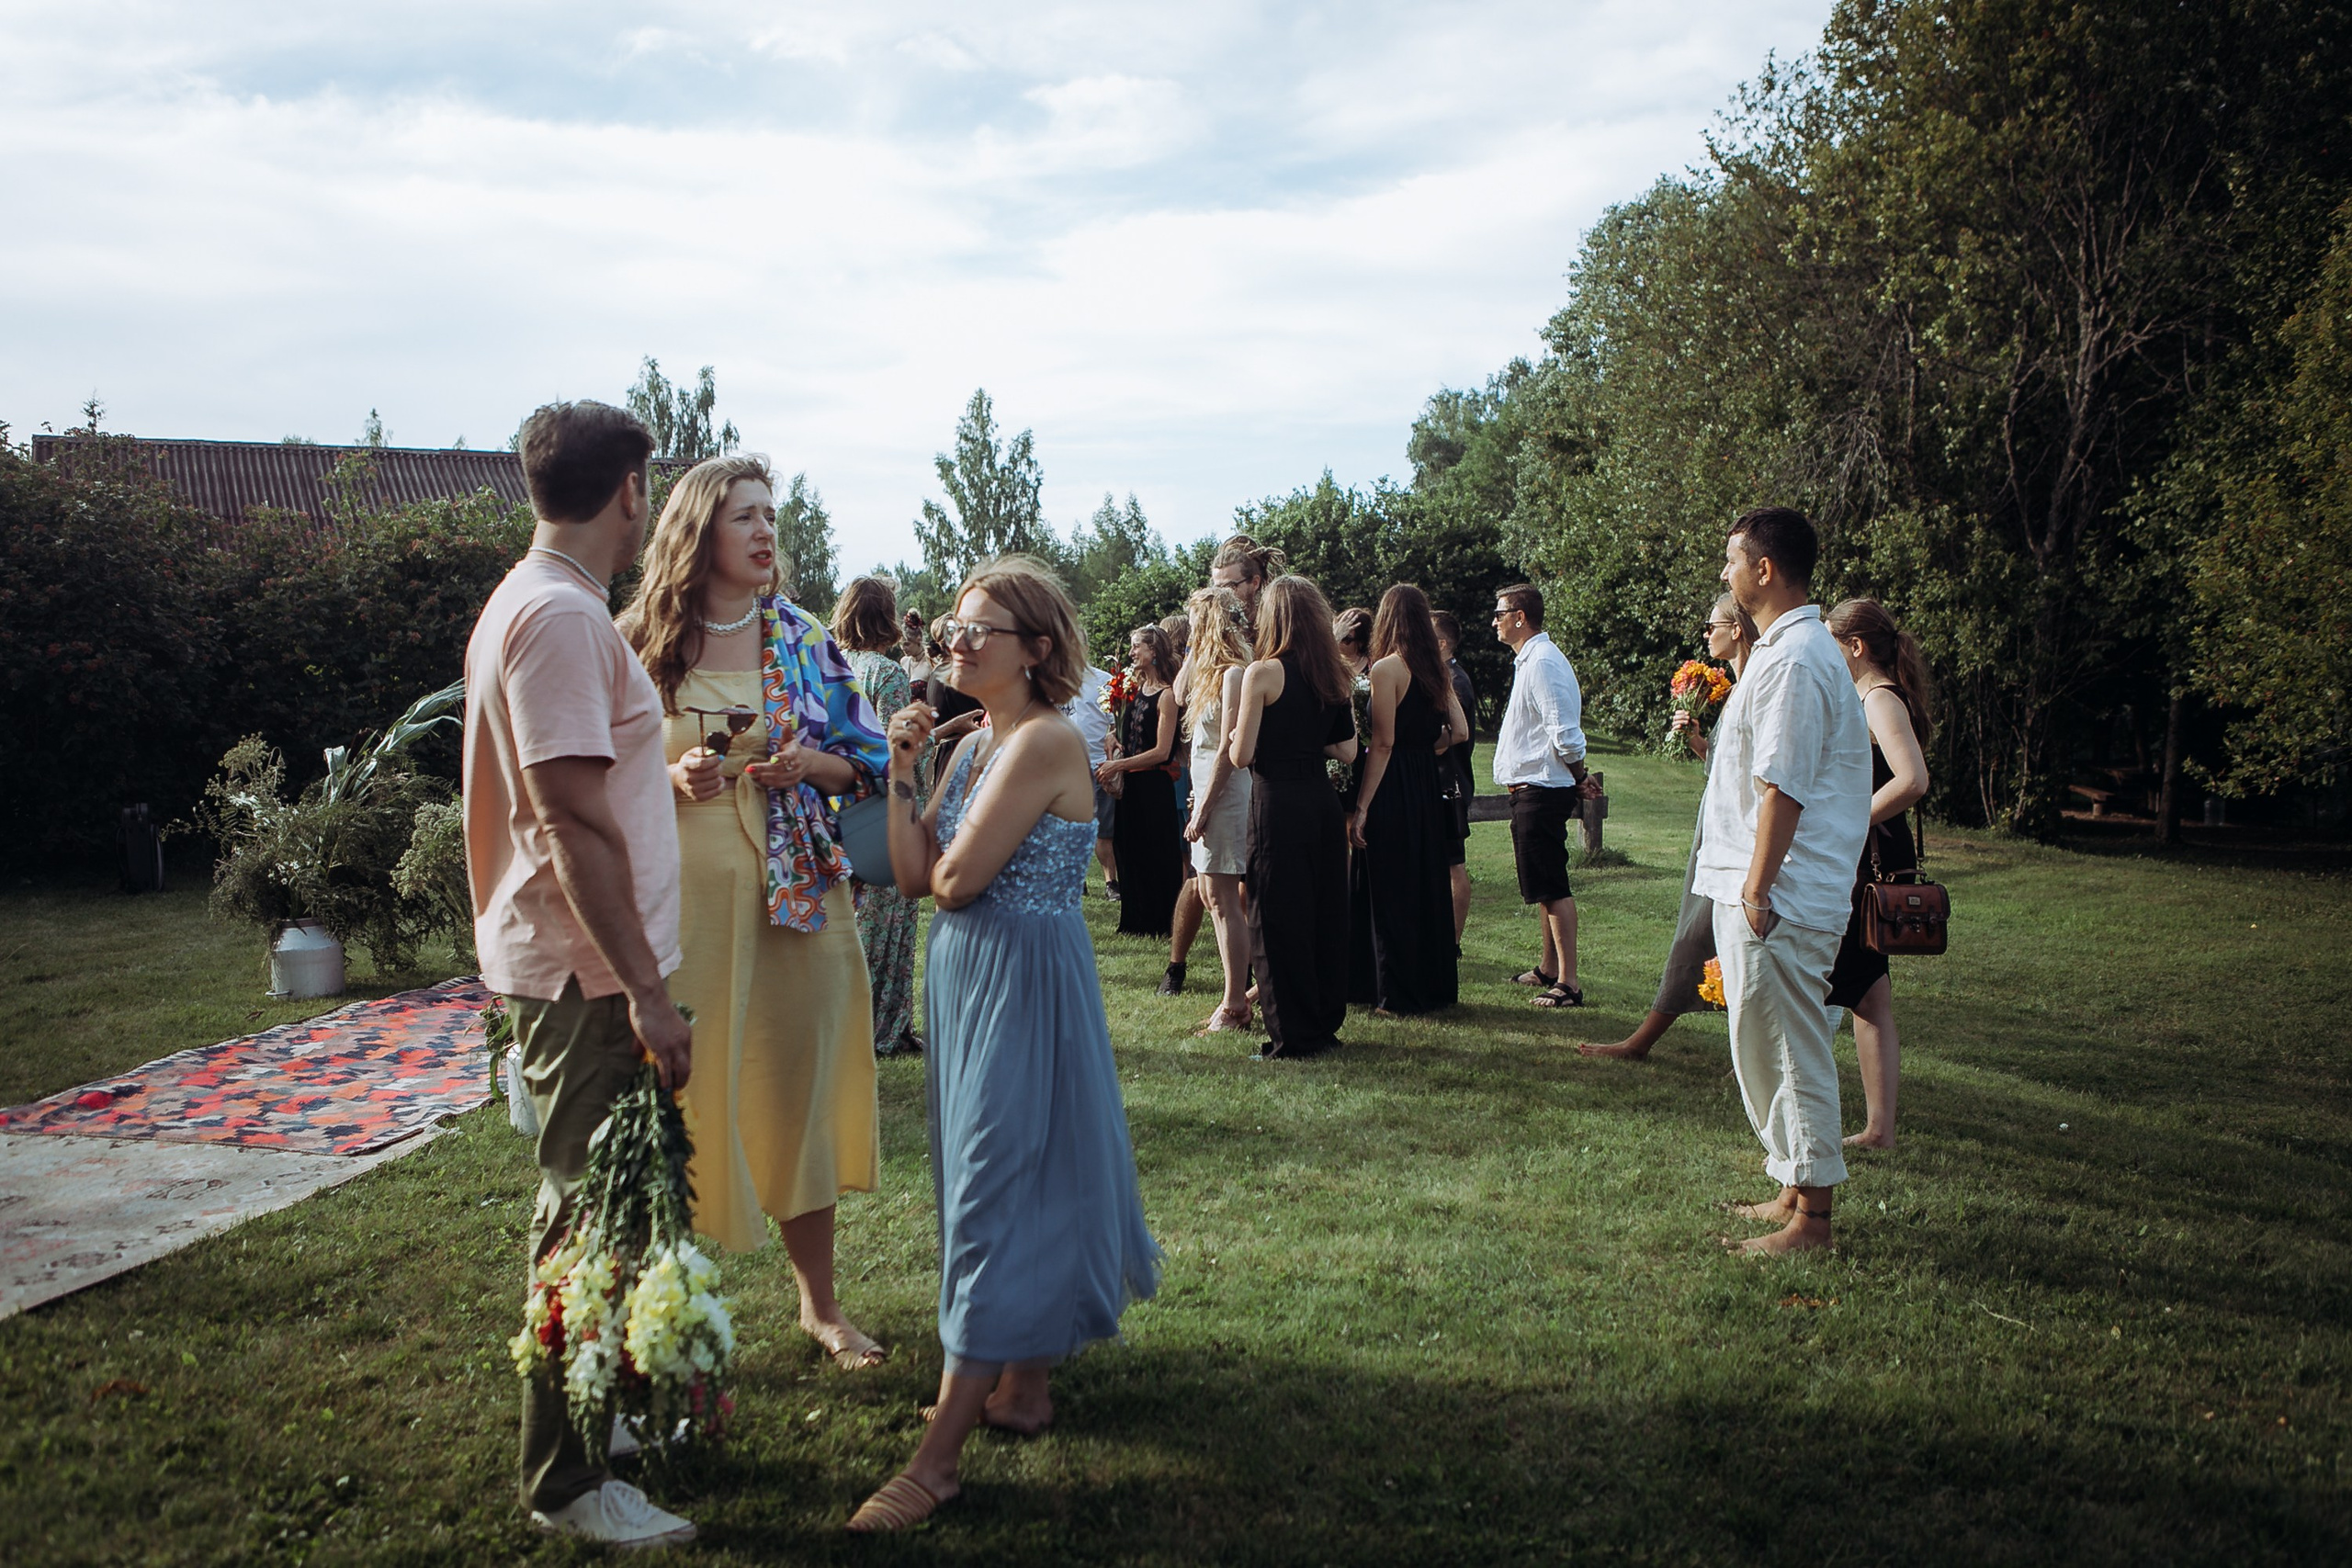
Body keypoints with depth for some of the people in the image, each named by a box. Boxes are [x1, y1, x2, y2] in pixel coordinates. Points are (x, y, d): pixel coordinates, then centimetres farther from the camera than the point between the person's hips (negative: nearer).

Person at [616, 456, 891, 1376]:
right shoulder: (637, 642, 0)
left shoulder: (803, 639, 6)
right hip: (680, 897, -2)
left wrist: (810, 764, -11)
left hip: (793, 895, 2)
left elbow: (863, 763, 9)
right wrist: (670, 780, -15)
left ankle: (819, 1304, 22)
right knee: (684, 1095, 2)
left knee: (798, 1087, 8)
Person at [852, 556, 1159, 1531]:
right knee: (1002, 1188, 16)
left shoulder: (1046, 741, -16)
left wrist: (945, 860, 1)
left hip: (1025, 984, -9)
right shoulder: (972, 746, 11)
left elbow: (956, 879, -20)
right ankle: (1021, 1386, 30)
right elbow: (913, 876, 5)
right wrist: (902, 774, -2)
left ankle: (938, 1457, 0)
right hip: (966, 976, 9)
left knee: (995, 1199, -5)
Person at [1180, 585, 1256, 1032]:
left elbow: (1228, 751, -18)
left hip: (1225, 794, -10)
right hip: (1210, 792, 10)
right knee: (1217, 898, 12)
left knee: (1224, 899, -7)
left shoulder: (1233, 675, -14)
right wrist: (1200, 804, 13)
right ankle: (1236, 997, 19)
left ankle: (1235, 1005, -3)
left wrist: (1203, 809, -18)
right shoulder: (1215, 673, 16)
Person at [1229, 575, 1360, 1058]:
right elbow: (1347, 751, 8)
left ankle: (1294, 1036, 6)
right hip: (1323, 801, 7)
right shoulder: (1331, 674, 8)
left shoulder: (1263, 673, -12)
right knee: (1326, 913, 14)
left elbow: (1242, 755, -13)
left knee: (1280, 920, 1)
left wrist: (1234, 725, 7)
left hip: (1278, 804, -7)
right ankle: (1326, 1022, 24)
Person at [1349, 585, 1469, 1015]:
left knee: (1392, 890, 0)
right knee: (1428, 886, 15)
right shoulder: (1436, 670, 7)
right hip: (1428, 785, 7)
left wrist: (1361, 807, -16)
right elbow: (1460, 731, 5)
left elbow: (1383, 743, -17)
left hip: (1393, 788, -7)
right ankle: (1436, 986, 23)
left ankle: (1398, 995, 6)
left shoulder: (1386, 669, -13)